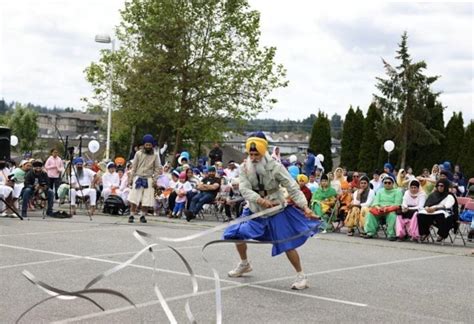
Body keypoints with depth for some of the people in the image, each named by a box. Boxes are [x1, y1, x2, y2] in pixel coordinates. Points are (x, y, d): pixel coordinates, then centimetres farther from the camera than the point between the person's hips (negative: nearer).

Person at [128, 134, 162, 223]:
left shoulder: (155, 156, 3)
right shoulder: (138, 154, 2)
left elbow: (157, 169, 4)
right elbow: (134, 167, 5)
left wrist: (155, 180, -4)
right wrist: (130, 178, 2)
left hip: (148, 179, 0)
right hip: (138, 178, 0)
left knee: (147, 199, 0)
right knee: (134, 198, -6)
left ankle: (143, 216, 11)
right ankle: (132, 215, -1)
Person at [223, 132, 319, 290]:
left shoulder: (275, 167, -19)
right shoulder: (245, 168, -9)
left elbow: (293, 188, -19)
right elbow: (245, 189, -20)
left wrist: (305, 207, -31)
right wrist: (260, 200, -38)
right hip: (255, 211, 4)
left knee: (287, 244, -10)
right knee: (236, 233, 2)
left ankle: (301, 276, 5)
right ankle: (244, 264, 28)